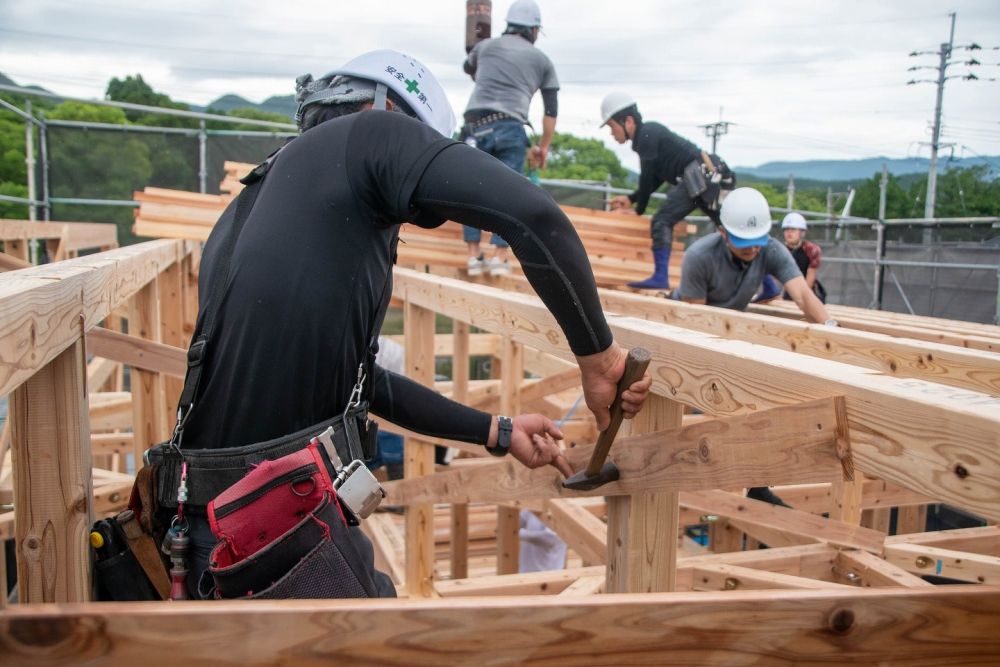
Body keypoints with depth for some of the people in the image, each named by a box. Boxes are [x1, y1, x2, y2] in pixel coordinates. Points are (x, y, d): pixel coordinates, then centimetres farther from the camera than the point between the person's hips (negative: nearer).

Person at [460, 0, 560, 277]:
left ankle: (474, 256, 5)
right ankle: (500, 257, -1)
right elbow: (551, 110, 15)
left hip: (476, 125, 1)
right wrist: (544, 146, 26)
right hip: (510, 129, -1)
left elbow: (468, 67, 41)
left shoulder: (485, 46, 18)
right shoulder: (542, 60, 15)